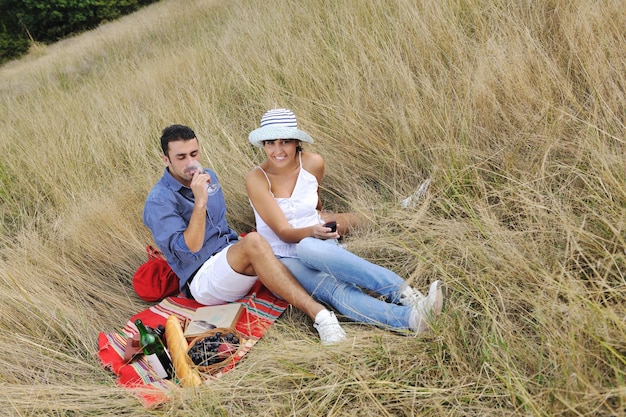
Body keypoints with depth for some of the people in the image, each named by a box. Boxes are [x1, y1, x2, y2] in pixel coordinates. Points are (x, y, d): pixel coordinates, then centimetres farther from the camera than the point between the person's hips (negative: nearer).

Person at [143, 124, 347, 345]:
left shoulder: (208, 177, 12)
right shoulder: (158, 202, -11)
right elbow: (189, 248, -20)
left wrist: (240, 245, 12)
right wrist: (200, 201, -27)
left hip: (231, 255, 7)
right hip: (203, 279, -7)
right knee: (253, 242, -34)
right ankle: (318, 313, -40)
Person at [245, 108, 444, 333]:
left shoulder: (313, 163, -5)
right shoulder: (257, 179, -14)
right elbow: (283, 232, -17)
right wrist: (312, 231, -35)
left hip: (317, 243, 2)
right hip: (283, 258, -2)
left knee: (309, 248, -39)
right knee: (334, 289, -35)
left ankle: (405, 295, -49)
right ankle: (409, 318, -55)